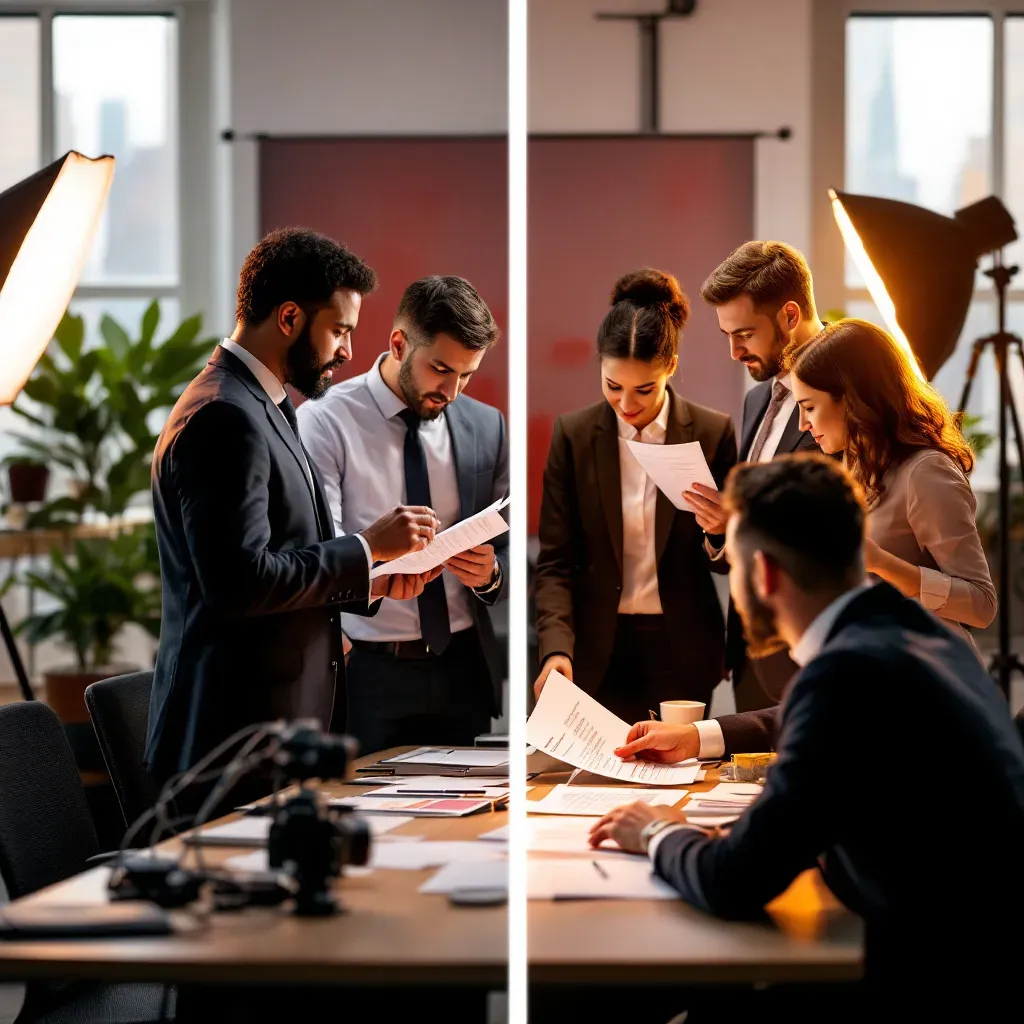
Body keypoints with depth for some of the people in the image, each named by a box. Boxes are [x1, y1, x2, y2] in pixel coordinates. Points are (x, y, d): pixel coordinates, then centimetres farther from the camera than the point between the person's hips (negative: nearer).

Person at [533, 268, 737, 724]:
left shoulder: (713, 433, -3)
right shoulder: (574, 434, -2)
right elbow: (555, 562, -3)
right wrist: (557, 648, -18)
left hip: (681, 651, 0)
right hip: (598, 652, 0)